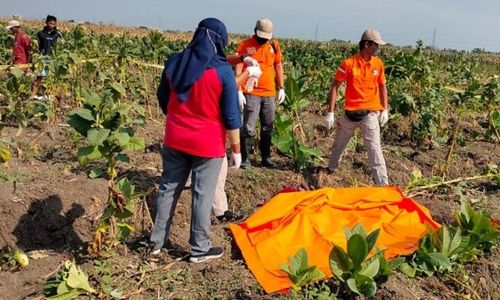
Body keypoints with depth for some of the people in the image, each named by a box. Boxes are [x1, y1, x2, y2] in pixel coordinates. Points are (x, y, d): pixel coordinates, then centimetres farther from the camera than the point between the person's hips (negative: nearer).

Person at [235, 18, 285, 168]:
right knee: (248, 128, -4)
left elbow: (278, 67, 15)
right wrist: (239, 91, -16)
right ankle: (245, 158, 6)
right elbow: (238, 69, -8)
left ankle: (266, 157, 24)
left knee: (268, 128, 12)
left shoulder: (274, 45, 7)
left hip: (269, 94, 5)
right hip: (251, 93, -4)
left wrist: (281, 88, 11)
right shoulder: (244, 45, -6)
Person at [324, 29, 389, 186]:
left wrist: (385, 109, 5)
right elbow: (335, 87, -6)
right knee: (339, 144, 18)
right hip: (350, 112, 0)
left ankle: (382, 183, -4)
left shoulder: (378, 64, 0)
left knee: (374, 148, -7)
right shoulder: (348, 63, -11)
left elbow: (382, 86, 12)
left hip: (370, 113, 1)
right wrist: (330, 112, -9)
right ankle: (331, 168, 43)